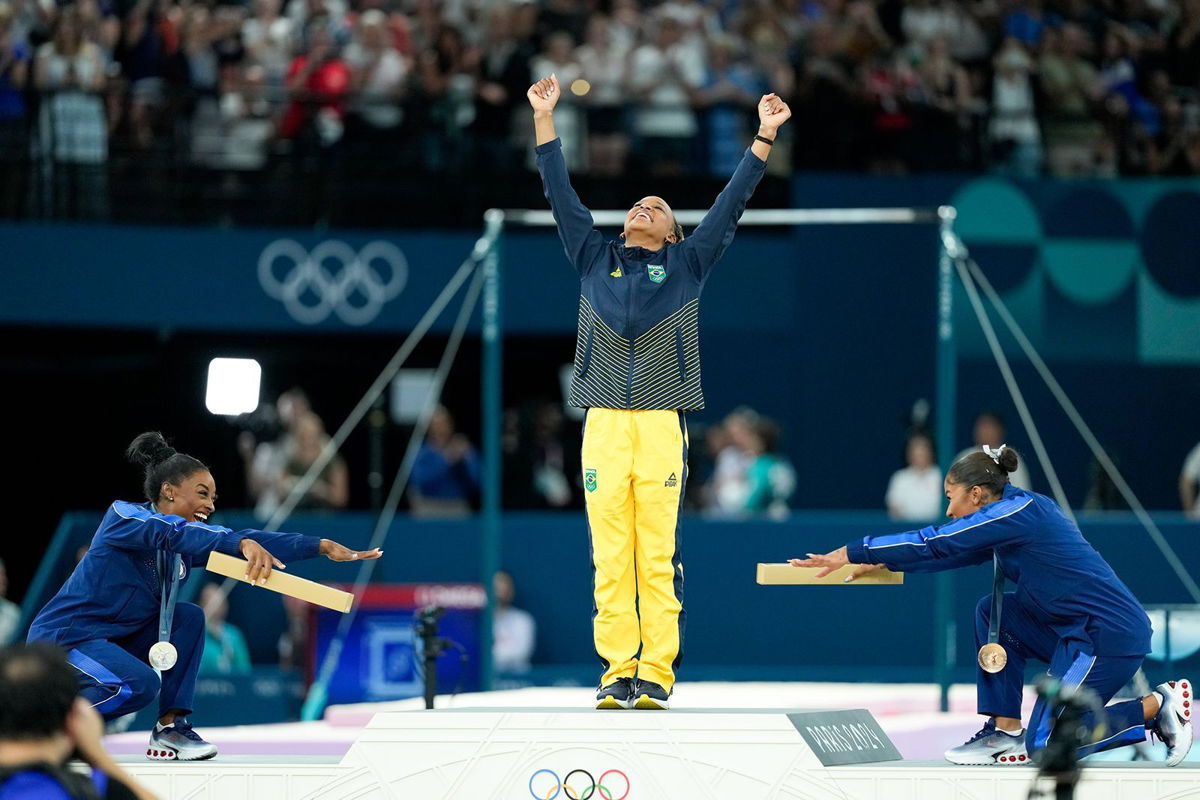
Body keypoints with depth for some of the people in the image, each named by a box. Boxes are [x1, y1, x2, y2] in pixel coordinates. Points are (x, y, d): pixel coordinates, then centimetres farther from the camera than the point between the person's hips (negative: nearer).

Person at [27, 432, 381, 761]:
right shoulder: (123, 516, -17)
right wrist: (243, 543, -49)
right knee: (140, 684, -30)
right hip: (63, 635, -8)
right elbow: (175, 532, -37)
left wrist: (323, 546, -13)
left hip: (117, 638, 8)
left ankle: (170, 727, -5)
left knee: (189, 617, -6)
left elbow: (253, 541, -3)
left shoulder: (189, 538, 5)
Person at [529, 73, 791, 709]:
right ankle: (616, 672, 0)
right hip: (603, 424, 1)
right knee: (610, 557, -2)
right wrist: (544, 118, 13)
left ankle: (656, 674, -3)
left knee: (657, 557, -4)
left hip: (661, 424, -1)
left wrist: (764, 138, 9)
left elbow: (731, 202, 14)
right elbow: (560, 194, 17)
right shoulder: (595, 261, 18)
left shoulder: (687, 265, 16)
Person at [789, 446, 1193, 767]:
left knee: (1043, 746, -8)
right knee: (993, 612, 9)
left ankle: (1157, 705, 0)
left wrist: (850, 553, -8)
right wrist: (882, 561, 16)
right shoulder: (1018, 511, 14)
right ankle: (1006, 730, 8)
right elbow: (950, 551, 22)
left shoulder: (1017, 512, -14)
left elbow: (934, 545, -14)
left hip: (1110, 635, -9)